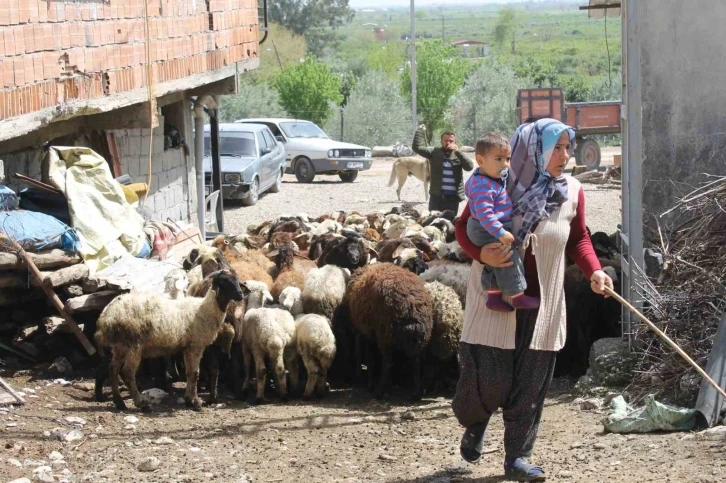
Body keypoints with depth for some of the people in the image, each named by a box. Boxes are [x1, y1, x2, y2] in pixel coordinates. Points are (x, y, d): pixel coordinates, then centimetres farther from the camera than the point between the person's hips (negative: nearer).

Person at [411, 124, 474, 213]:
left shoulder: (458, 155, 5)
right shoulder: (435, 152, 2)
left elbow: (470, 166, -11)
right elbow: (417, 147, -6)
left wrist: (457, 152, -17)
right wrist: (420, 131, -3)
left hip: (453, 197, 1)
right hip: (437, 196, -1)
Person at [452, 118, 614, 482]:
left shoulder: (572, 192, 0)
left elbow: (578, 238, 12)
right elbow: (463, 227, -2)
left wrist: (593, 271, -6)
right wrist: (482, 254, -22)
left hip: (542, 302, 3)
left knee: (531, 384, 4)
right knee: (487, 376, -2)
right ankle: (474, 425, 31)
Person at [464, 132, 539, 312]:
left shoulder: (480, 178, 3)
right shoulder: (484, 187, -31)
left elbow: (468, 187, 26)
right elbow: (484, 214, -37)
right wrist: (501, 233, -38)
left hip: (491, 230, 11)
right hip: (488, 232, -11)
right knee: (509, 260, -8)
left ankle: (493, 296, 28)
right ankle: (518, 296, 1)